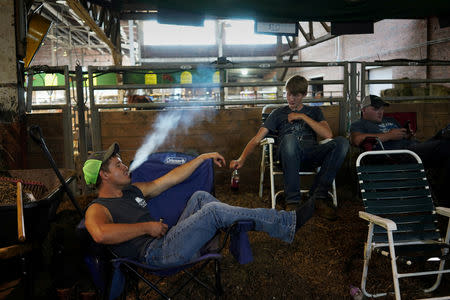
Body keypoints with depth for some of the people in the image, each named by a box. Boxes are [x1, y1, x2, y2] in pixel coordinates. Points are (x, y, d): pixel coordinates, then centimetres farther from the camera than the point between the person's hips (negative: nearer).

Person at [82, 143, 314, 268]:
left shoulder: (133, 191, 21)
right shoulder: (97, 209, -4)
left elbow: (170, 179, 22)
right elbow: (101, 234, -28)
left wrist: (204, 157, 18)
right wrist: (149, 227, -20)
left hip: (170, 239, 9)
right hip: (156, 253, -9)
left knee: (200, 197, -1)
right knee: (213, 211, -20)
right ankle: (287, 223, -13)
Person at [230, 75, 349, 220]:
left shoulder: (314, 111, 25)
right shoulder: (279, 113, 22)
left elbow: (328, 134, 6)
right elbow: (256, 139, 11)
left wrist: (303, 117, 2)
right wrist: (242, 159, -6)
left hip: (312, 155, 2)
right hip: (289, 156, -2)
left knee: (341, 142, -28)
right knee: (290, 138, -38)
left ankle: (318, 196, -23)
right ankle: (293, 200, -31)